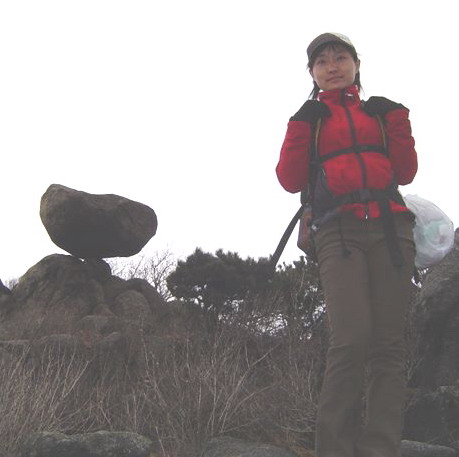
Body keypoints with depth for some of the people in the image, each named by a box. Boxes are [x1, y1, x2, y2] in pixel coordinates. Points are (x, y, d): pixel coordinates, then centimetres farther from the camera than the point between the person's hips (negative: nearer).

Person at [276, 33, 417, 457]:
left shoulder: (380, 112, 22)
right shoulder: (308, 118, 18)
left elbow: (405, 172, 11)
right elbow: (291, 180, 5)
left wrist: (395, 119, 2)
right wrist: (303, 127, -3)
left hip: (390, 228, 3)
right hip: (339, 232, -2)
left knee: (388, 343, -6)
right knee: (352, 339, -20)